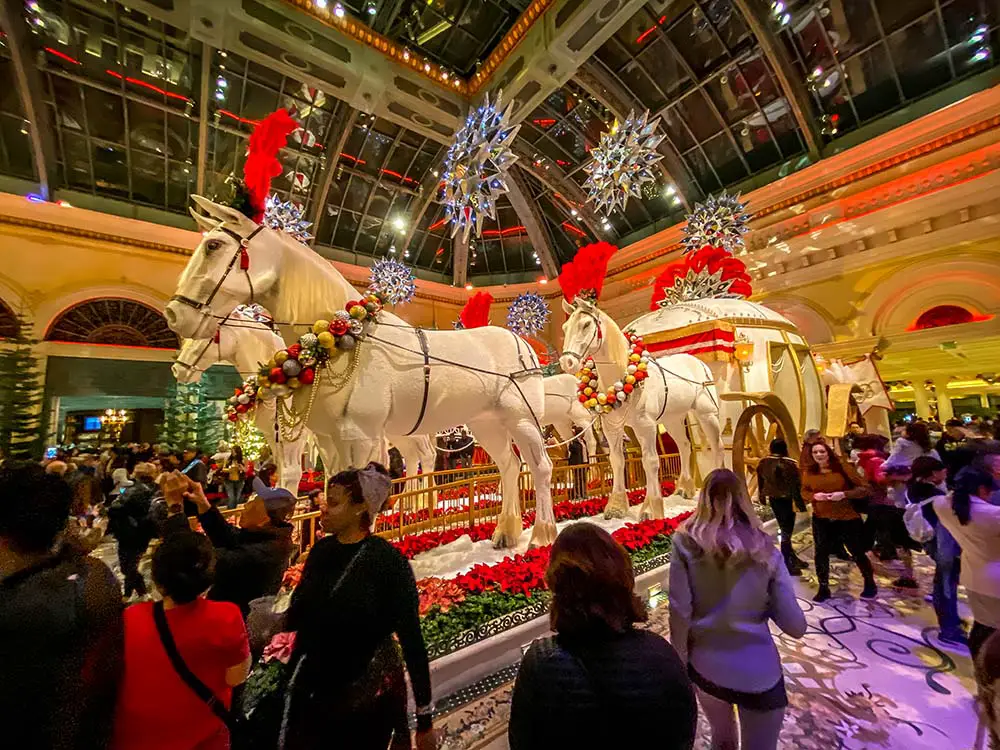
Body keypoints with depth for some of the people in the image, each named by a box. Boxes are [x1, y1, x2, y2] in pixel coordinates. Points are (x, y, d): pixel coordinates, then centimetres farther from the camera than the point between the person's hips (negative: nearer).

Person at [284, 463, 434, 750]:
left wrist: (424, 718, -14)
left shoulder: (388, 561, -23)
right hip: (312, 690, 5)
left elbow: (412, 640, -18)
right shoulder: (321, 551, -5)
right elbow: (299, 615, 7)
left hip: (369, 696, -4)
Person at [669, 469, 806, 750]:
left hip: (704, 666, 1)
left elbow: (679, 612, -14)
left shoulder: (687, 542, -16)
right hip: (758, 672, -1)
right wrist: (763, 603, 12)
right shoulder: (763, 548, -11)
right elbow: (795, 626, -7)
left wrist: (679, 663, 2)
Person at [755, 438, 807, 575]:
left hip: (773, 499, 6)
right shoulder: (789, 464, -18)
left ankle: (793, 559, 31)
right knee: (787, 531, 1)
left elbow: (760, 481, 12)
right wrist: (800, 504, -8)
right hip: (786, 500, -6)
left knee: (784, 529, 19)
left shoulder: (763, 462, 2)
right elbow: (795, 486, -16)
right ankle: (786, 564, 7)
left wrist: (762, 497, 24)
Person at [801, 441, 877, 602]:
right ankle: (823, 588, 22)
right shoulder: (809, 471, -4)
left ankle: (870, 584, 43)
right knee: (821, 553, 7)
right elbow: (804, 491, 6)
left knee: (857, 553, 15)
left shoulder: (841, 468, -11)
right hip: (821, 519, 2)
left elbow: (863, 489, -8)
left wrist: (844, 494, -22)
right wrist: (814, 495, -15)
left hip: (848, 518, -2)